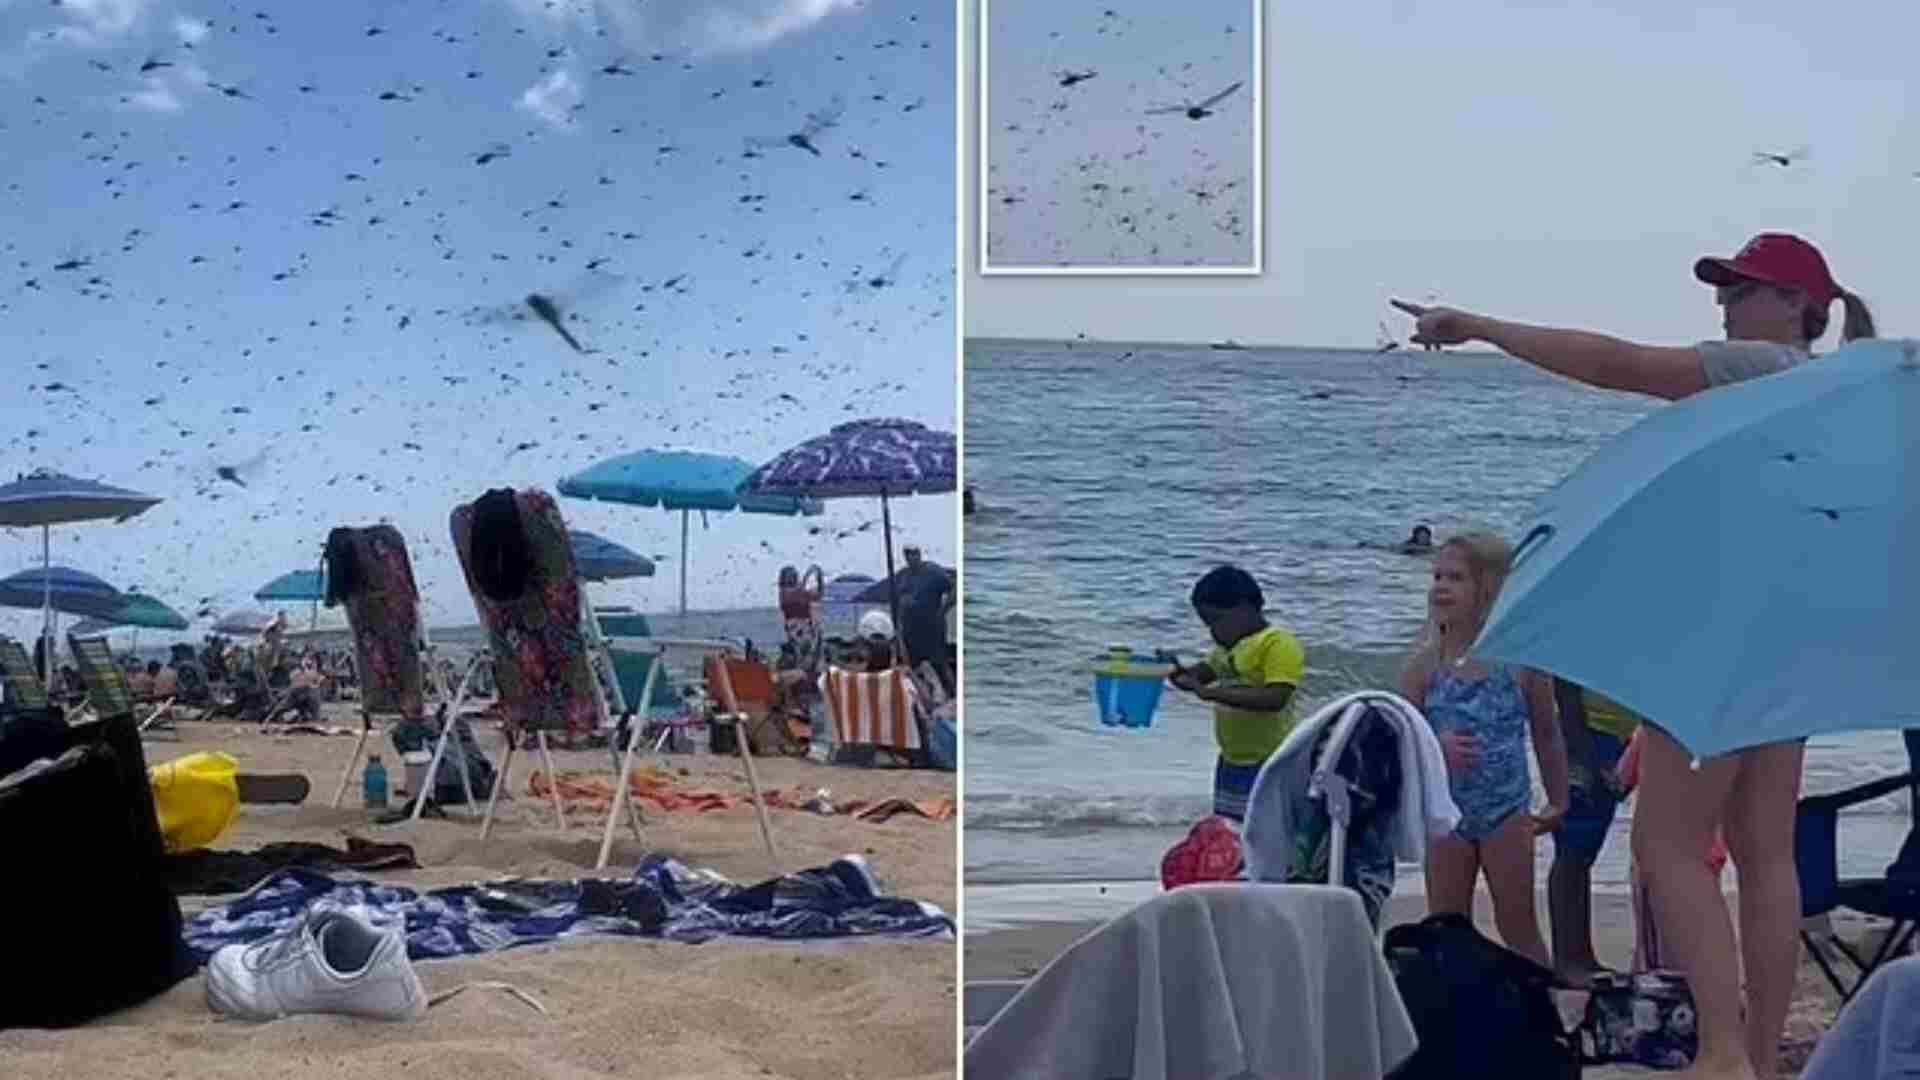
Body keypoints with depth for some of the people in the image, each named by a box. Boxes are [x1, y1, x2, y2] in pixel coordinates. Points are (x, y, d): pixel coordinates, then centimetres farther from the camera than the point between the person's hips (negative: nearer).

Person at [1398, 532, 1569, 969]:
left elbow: (1546, 735, 6)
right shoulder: (1425, 663, -2)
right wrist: (1435, 746, -22)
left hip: (1506, 809, -2)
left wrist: (1557, 802, 8)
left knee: (1518, 927, 5)